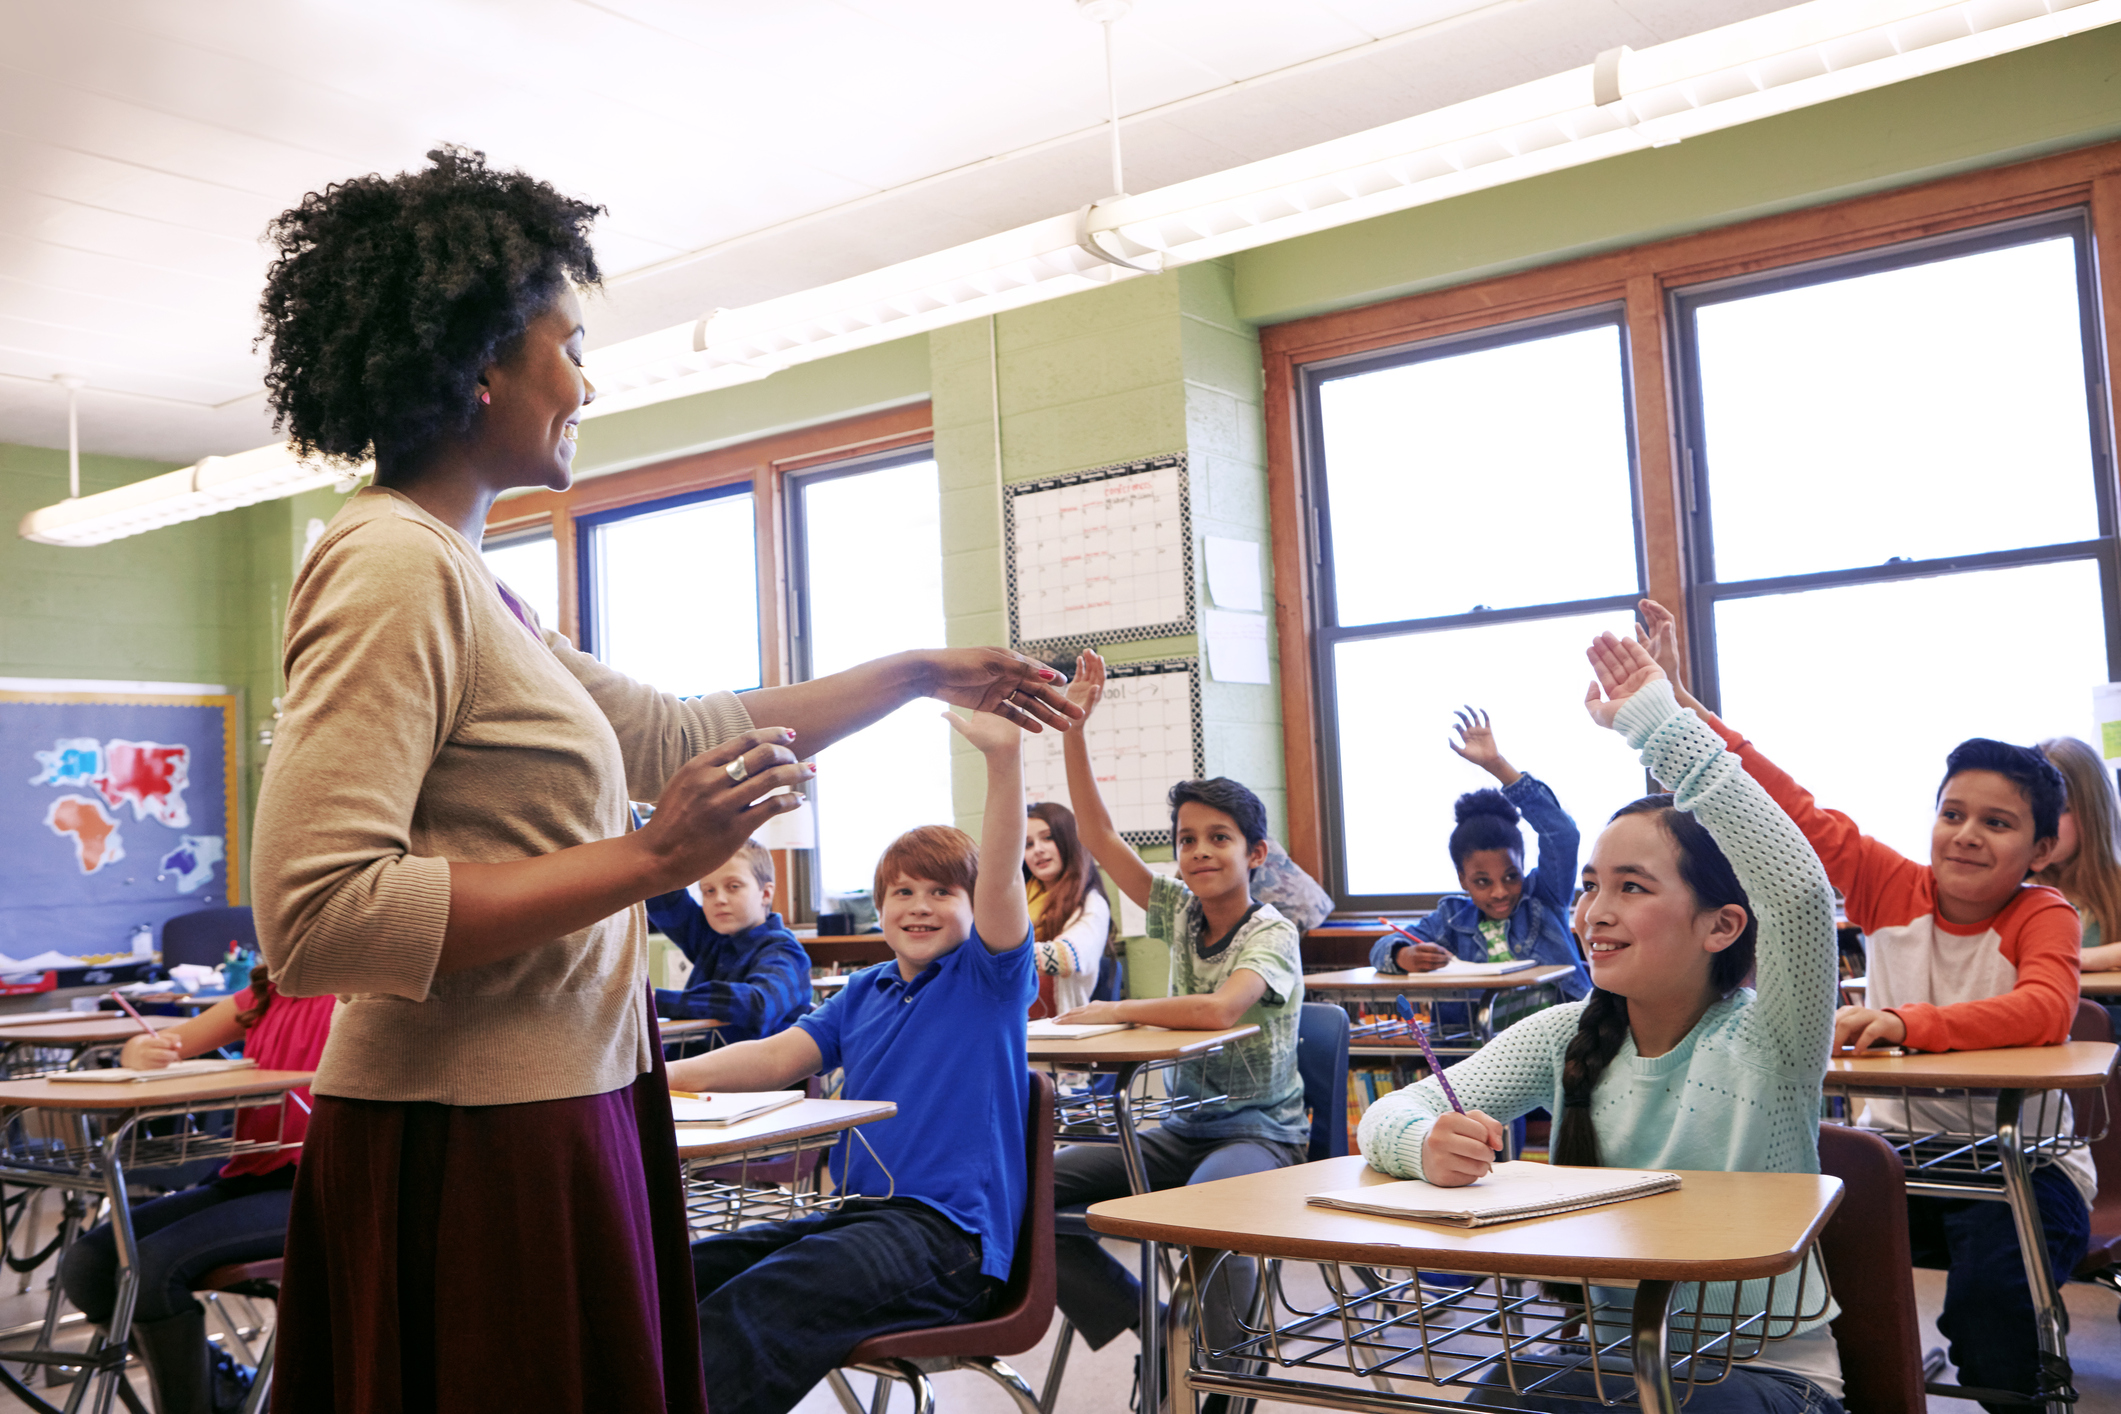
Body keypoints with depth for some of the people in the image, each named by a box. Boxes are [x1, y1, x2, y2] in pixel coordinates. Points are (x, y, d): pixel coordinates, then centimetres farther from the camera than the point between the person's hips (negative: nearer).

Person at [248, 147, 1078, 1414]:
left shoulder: (460, 582, 13)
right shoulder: (393, 567, -16)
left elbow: (685, 735, 20)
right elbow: (317, 917, -25)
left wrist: (923, 674, 26)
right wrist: (647, 861, -22)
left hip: (545, 1127, 9)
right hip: (472, 1151, -9)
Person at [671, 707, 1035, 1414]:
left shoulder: (988, 977, 2)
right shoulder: (863, 992, 20)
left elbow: (1000, 880, -15)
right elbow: (778, 1056, 13)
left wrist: (1004, 756, -31)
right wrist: (673, 1077, -4)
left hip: (949, 1231, -7)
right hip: (857, 1212, 7)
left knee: (751, 1306, -31)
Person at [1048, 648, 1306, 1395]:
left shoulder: (1271, 933, -12)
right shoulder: (1180, 913, 6)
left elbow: (1218, 1009, -32)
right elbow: (1098, 836, 1)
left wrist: (1110, 1012, -22)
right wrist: (1073, 724, -7)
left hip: (1260, 1131, -7)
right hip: (1183, 1129, 7)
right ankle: (1152, 1324, 0)